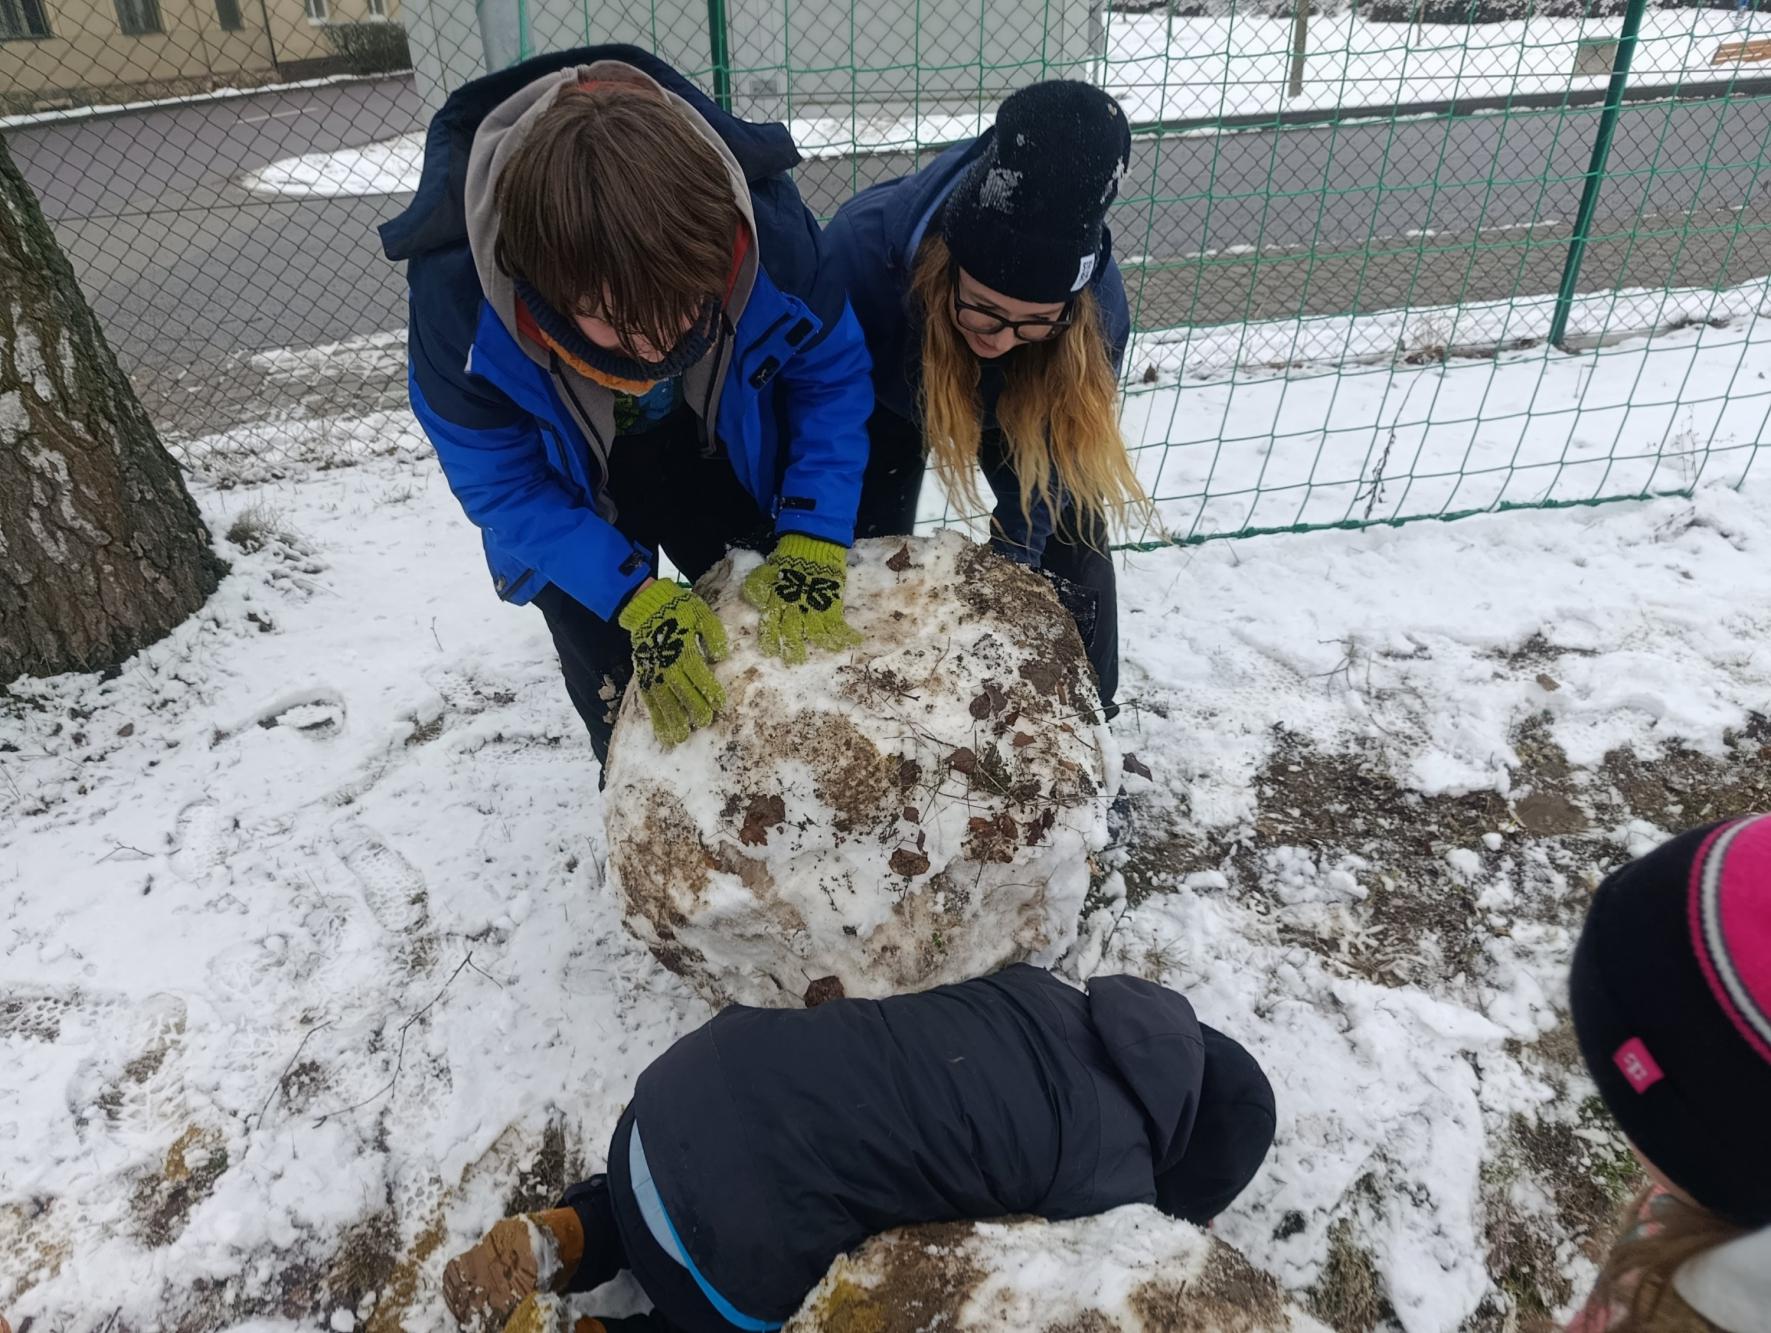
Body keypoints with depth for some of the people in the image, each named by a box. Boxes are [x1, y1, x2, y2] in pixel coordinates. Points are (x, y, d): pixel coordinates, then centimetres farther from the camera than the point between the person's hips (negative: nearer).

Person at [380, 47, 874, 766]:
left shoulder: (766, 222, -38)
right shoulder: (453, 293, -39)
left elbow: (832, 377, -20)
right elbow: (498, 483, -25)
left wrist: (811, 546, -31)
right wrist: (638, 601, -33)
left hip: (726, 469, 2)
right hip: (576, 499, -1)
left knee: (779, 639, 17)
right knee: (610, 688, 8)